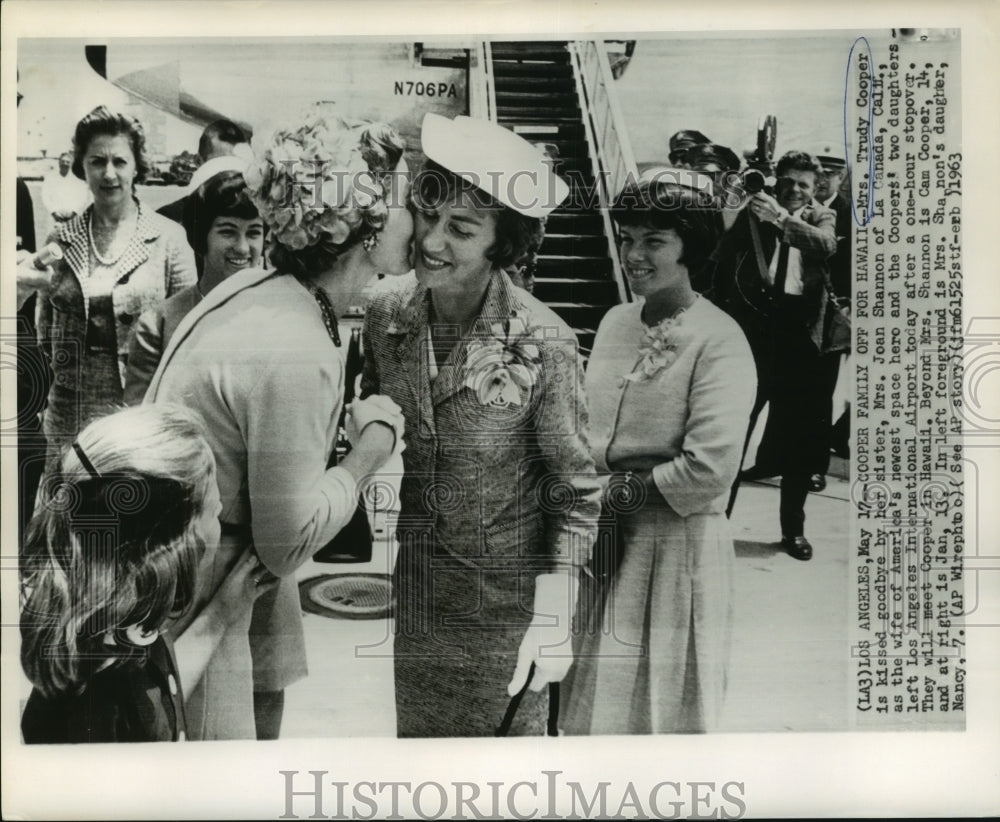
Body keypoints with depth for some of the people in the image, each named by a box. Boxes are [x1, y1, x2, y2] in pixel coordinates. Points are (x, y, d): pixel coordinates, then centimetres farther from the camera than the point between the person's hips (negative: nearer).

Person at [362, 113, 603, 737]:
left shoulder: (543, 341, -20)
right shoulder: (387, 318, -6)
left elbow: (575, 490, -12)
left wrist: (553, 619, -15)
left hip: (506, 595, -4)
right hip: (412, 586, 4)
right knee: (414, 731, 19)